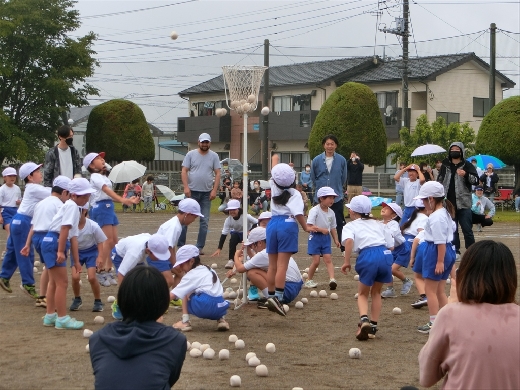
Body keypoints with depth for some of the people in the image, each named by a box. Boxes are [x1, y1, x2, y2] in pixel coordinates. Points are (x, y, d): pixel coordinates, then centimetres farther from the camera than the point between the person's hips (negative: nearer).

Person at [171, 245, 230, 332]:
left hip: (203, 307, -6)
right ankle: (221, 319, 14)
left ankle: (185, 322, 8)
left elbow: (172, 295, -1)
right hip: (220, 307, 6)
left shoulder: (191, 275, 3)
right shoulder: (209, 270, 24)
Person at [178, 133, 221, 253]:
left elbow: (217, 174, 2)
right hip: (192, 192, -1)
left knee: (204, 221, 3)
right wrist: (186, 187, -12)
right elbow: (184, 171, -1)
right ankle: (180, 244, 7)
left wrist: (214, 190, -7)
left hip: (207, 193, 2)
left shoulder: (214, 156, 5)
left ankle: (200, 247, 9)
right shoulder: (191, 154, 1)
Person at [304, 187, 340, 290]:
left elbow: (332, 228, 13)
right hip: (315, 236, -5)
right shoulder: (314, 210, -14)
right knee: (316, 261, -4)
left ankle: (332, 279, -15)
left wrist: (336, 240, 4)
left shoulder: (331, 212, 5)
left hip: (326, 237, 5)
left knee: (328, 259, -5)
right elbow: (309, 227, -19)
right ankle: (309, 280, 13)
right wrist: (321, 229, -27)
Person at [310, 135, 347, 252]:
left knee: (340, 223, 4)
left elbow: (343, 178, 9)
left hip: (337, 197, -1)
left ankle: (343, 247, 12)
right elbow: (313, 178, 11)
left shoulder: (341, 160, -4)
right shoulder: (317, 160, -3)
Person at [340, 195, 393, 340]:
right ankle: (373, 326, 21)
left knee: (363, 294, 14)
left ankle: (364, 320, -12)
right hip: (386, 254, 4)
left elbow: (349, 241, -8)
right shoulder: (377, 224, 31)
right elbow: (389, 244, 22)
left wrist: (346, 261, -7)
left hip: (368, 255, -4)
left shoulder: (350, 226, 15)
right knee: (376, 292, 24)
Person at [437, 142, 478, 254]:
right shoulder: (445, 165, 11)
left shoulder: (467, 165, 0)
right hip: (449, 203, 4)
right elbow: (439, 181, 20)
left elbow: (476, 180, -6)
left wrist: (466, 175, -23)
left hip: (463, 204, -4)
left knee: (467, 229, -4)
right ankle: (455, 251, 16)